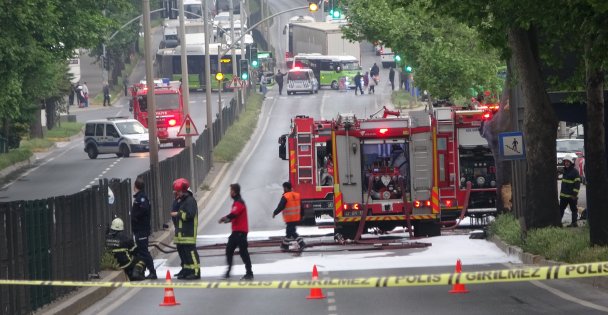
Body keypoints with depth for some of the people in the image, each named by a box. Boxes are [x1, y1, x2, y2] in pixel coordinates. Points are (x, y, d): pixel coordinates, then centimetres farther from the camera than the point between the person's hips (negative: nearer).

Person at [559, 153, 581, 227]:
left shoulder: (575, 172, -11)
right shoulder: (565, 171, 14)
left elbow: (577, 184, -14)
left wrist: (575, 194, -19)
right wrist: (561, 192, 23)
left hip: (571, 196, -8)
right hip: (563, 195, 8)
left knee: (573, 209, 3)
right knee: (561, 209, 8)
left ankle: (574, 223, 7)